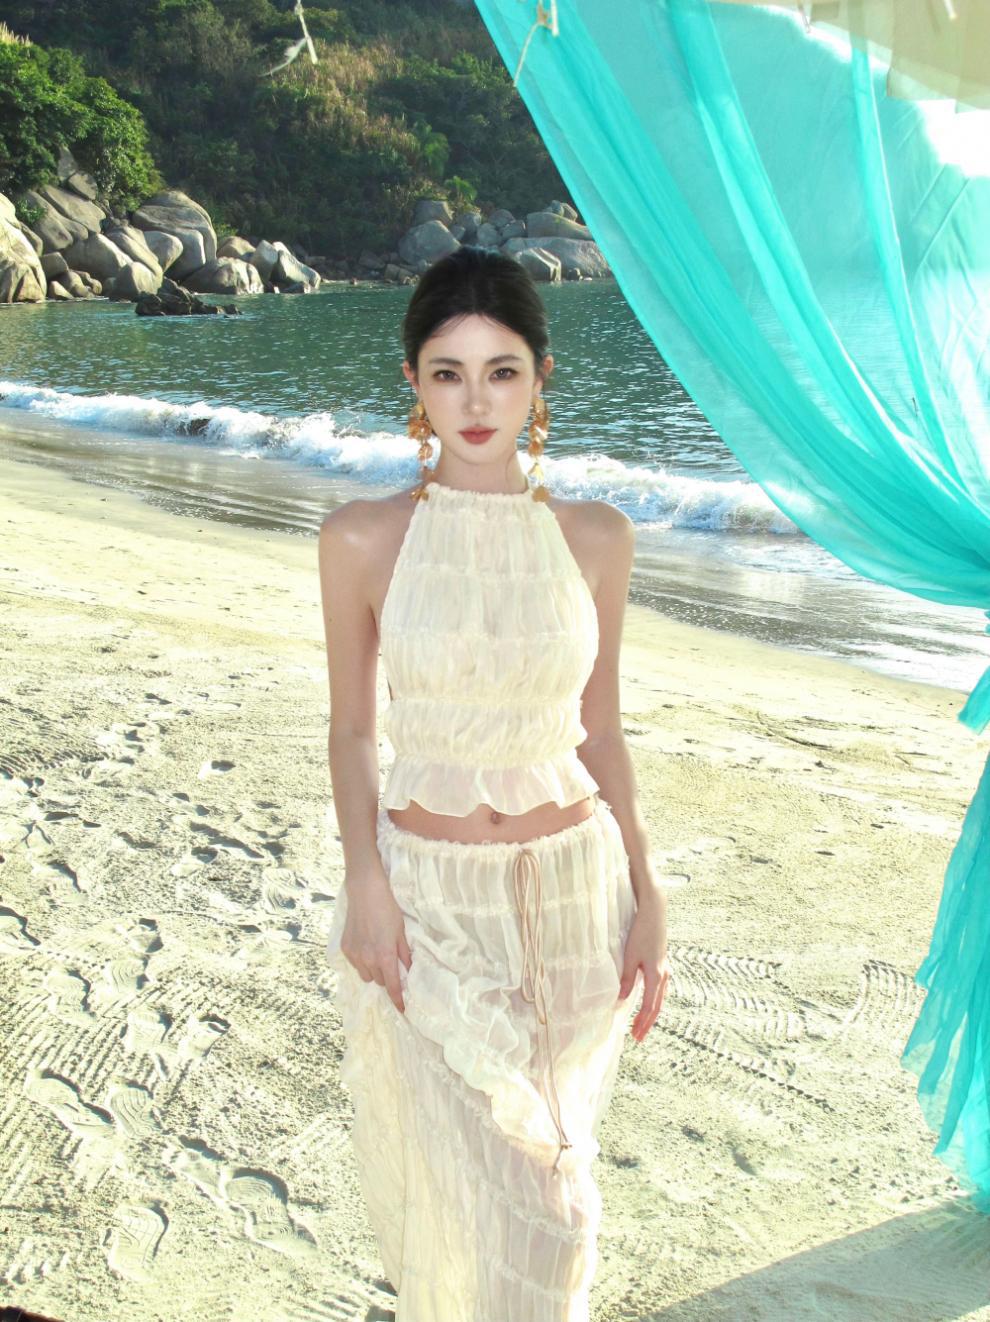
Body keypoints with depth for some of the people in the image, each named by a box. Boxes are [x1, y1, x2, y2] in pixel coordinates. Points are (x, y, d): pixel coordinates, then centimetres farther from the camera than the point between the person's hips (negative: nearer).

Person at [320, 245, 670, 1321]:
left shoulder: (595, 537, -2)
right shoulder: (362, 538, -7)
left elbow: (601, 729, 4)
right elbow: (350, 729, -1)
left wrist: (646, 896, 2)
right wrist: (365, 886, -12)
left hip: (574, 881, 2)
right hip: (427, 890, -2)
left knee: (551, 1167, 17)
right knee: (459, 1176, 4)